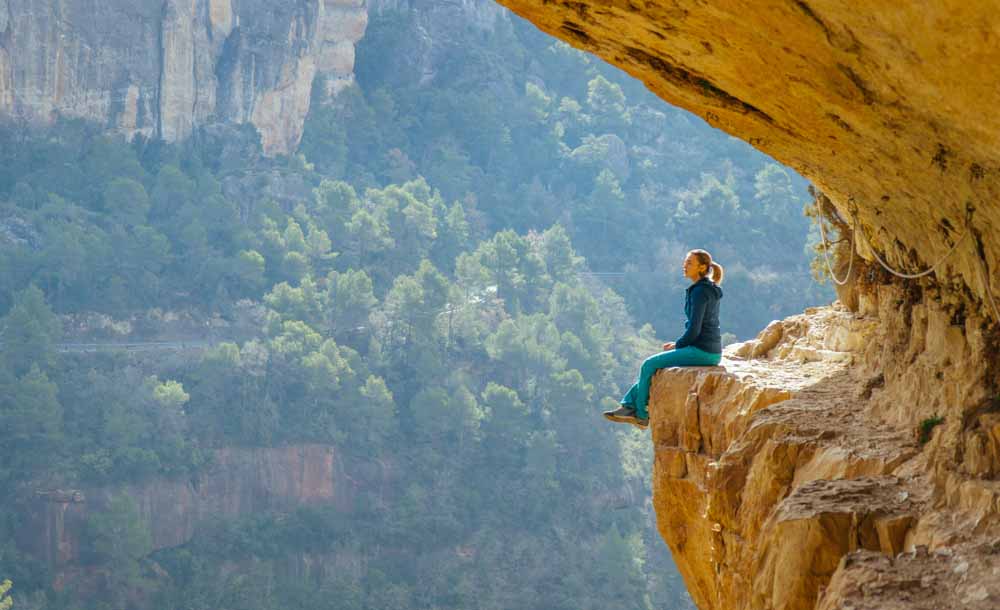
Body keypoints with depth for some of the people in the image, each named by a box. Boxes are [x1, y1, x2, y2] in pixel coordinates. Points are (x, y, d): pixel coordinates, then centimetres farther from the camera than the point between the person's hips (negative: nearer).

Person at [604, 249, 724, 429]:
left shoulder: (699, 292, -16)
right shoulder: (709, 290, 14)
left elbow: (694, 329, -19)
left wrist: (677, 345, -2)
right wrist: (678, 344, 14)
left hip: (701, 352, -10)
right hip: (711, 352, 10)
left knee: (649, 365, 0)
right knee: (652, 364, 16)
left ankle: (640, 413, 13)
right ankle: (628, 405, 14)